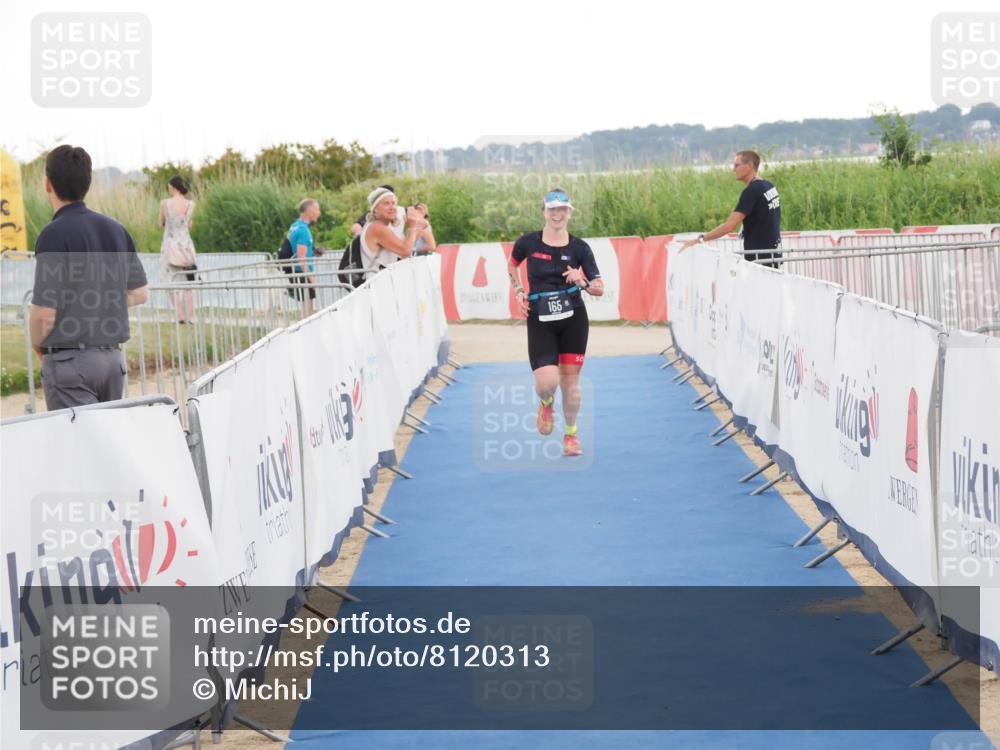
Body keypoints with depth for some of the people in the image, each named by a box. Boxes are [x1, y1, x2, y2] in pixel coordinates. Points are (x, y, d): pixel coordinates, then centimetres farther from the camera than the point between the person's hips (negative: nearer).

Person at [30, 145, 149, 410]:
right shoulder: (115, 229, 7)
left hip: (69, 360, -7)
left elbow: (44, 314, -15)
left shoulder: (54, 234, -14)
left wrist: (38, 347, 3)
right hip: (113, 357, 7)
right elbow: (140, 294, 16)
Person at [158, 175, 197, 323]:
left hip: (170, 244, -2)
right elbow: (189, 225, 6)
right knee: (188, 283, 10)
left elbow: (161, 225, 1)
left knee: (173, 281, 5)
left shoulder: (165, 203, -9)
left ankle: (180, 316, -4)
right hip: (186, 243, 2)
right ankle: (189, 316, 8)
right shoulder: (191, 204, -2)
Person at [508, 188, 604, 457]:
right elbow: (511, 265, 18)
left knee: (570, 379, 4)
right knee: (547, 382, -15)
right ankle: (546, 403, 24)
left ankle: (571, 434, 25)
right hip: (540, 321, -1)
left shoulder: (580, 248, -3)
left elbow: (600, 289, -2)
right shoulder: (528, 243, -4)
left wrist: (582, 282, -22)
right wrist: (519, 291, 4)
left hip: (573, 319, 1)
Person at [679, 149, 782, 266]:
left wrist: (699, 240, -22)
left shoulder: (752, 191, -17)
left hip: (760, 257, -9)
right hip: (773, 254, 9)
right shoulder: (769, 187, 10)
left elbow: (730, 225, -24)